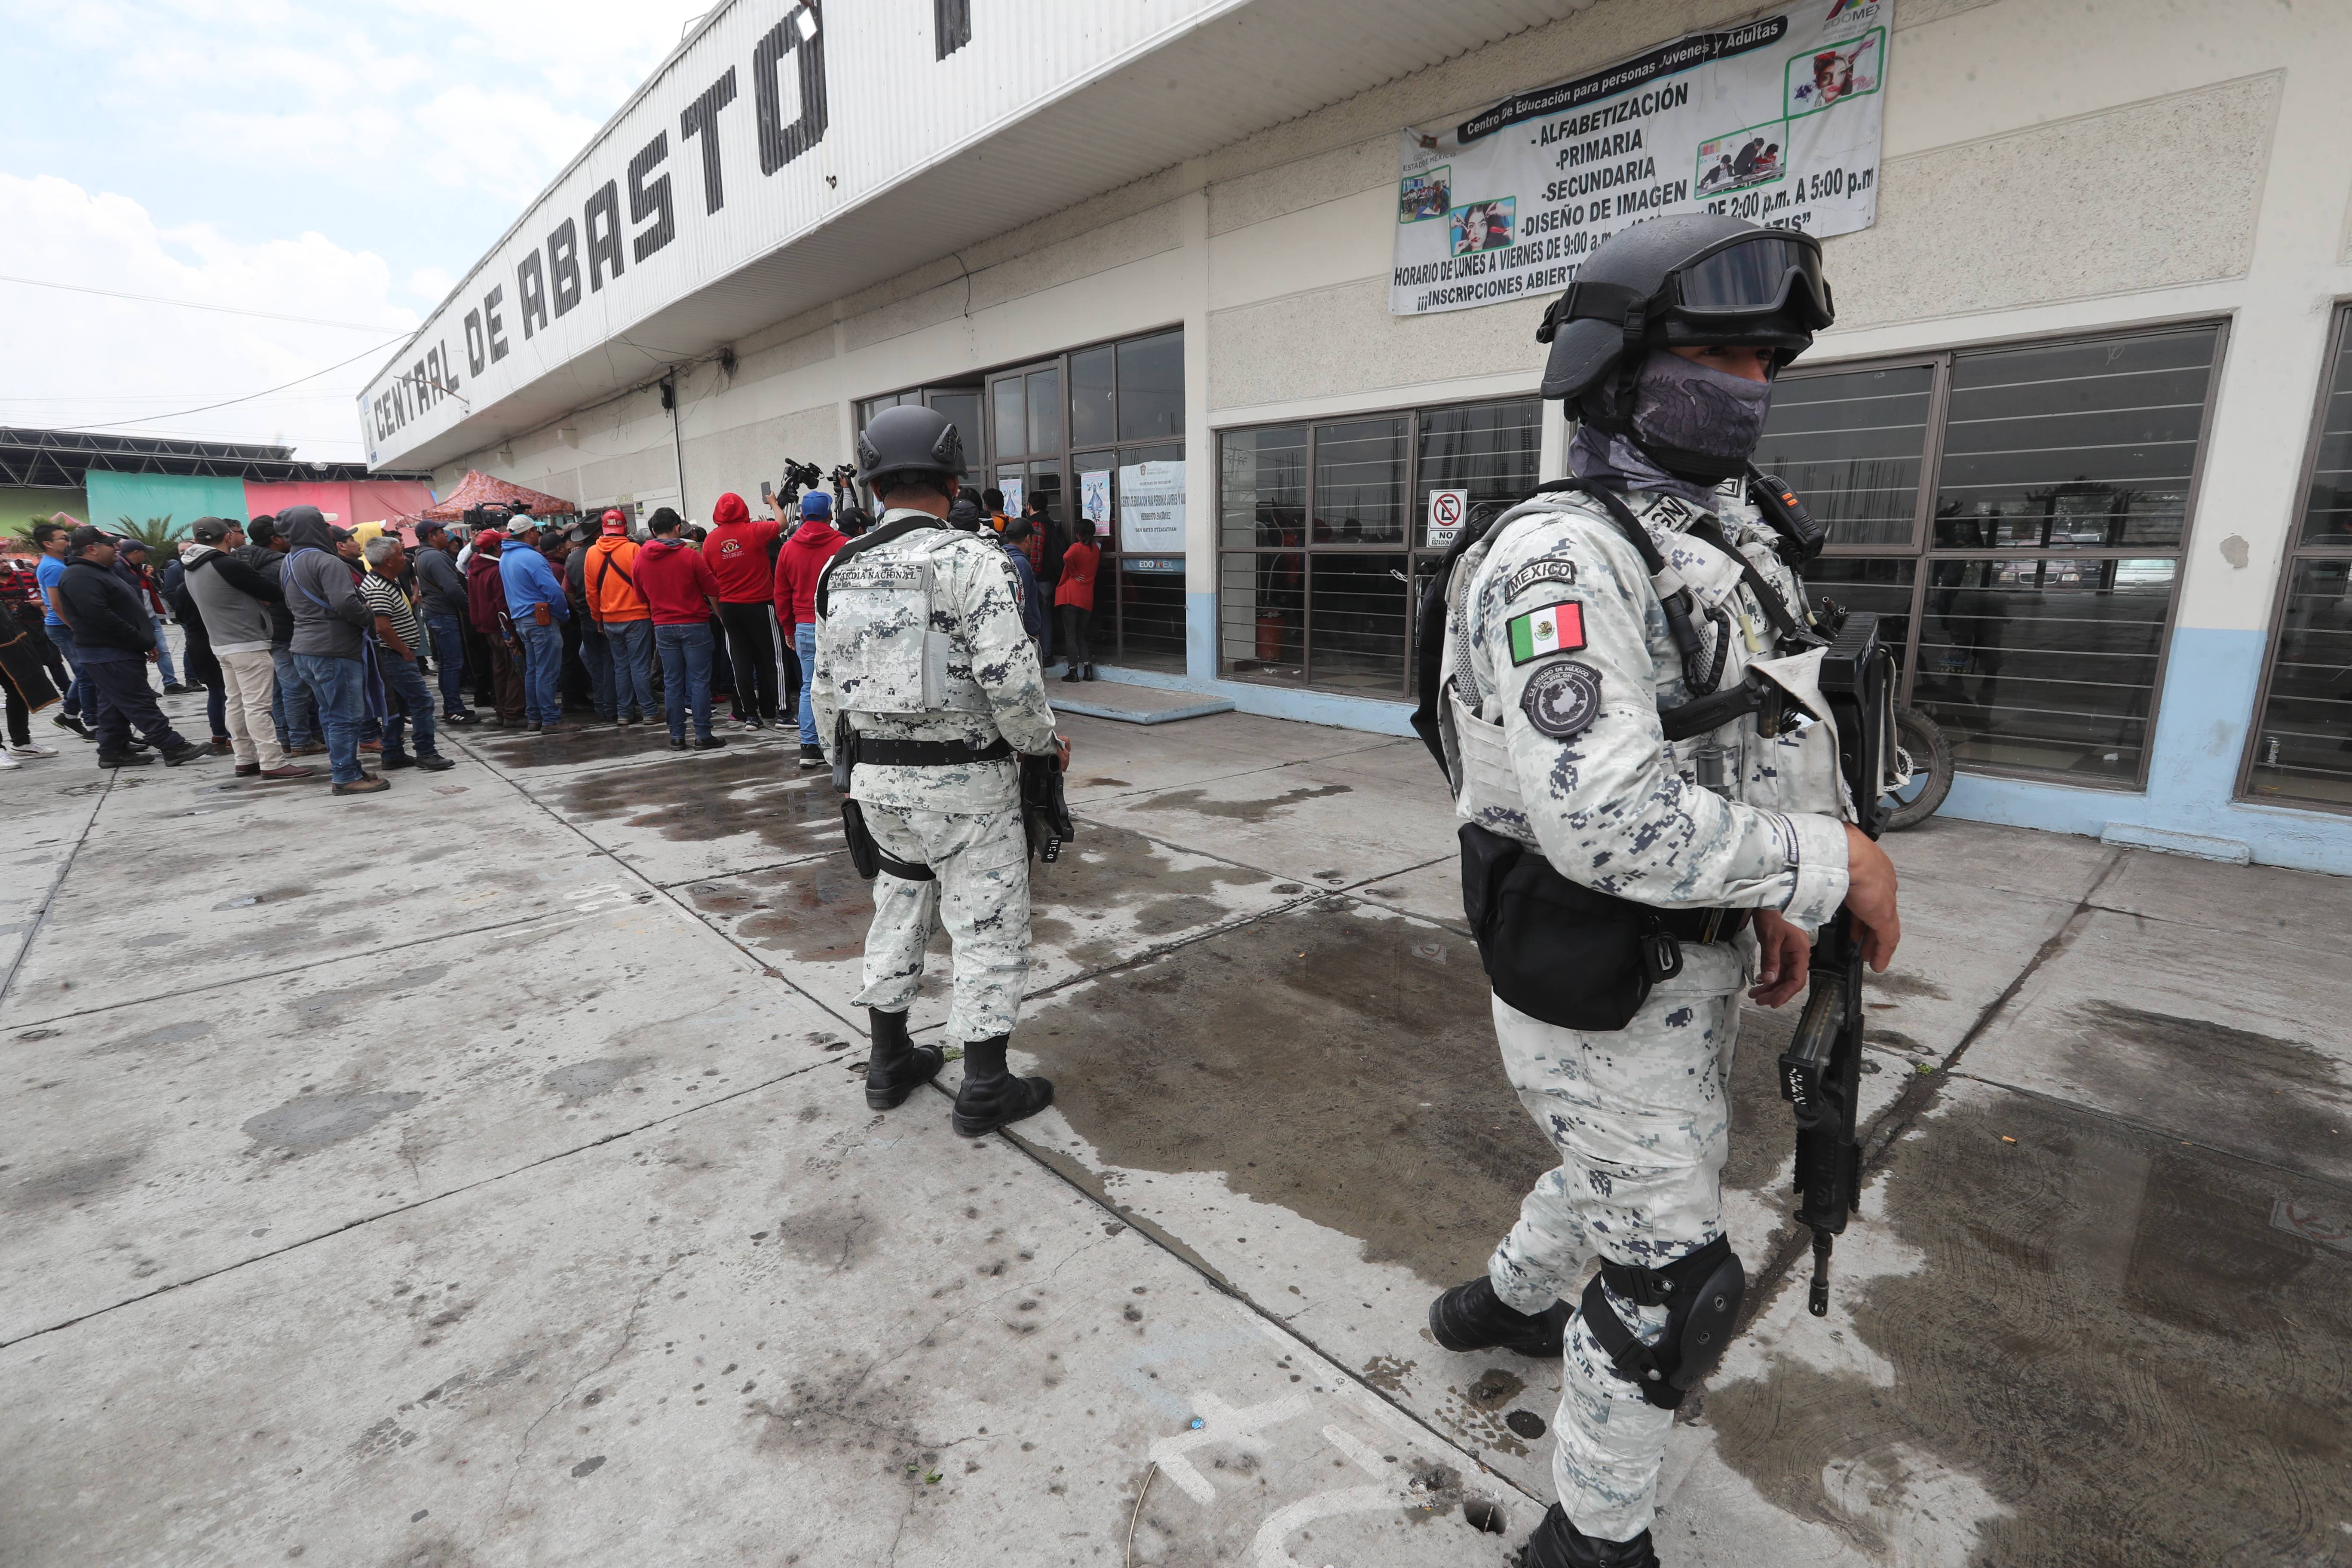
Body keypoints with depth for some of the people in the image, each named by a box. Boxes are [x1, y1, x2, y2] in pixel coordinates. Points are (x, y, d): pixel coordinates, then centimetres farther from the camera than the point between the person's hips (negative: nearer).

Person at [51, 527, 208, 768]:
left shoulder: (99, 572, 19)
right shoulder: (80, 577, -15)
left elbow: (126, 610, 22)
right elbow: (101, 617, -24)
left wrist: (147, 643, 13)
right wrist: (144, 643, -20)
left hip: (120, 652, 11)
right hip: (110, 655, -11)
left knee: (115, 706, 13)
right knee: (141, 703, -10)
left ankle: (113, 751, 18)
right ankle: (174, 748, -12)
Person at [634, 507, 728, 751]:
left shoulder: (640, 559, 3)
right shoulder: (690, 555, -10)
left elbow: (642, 596, 14)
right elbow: (712, 590, -6)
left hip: (663, 627, 4)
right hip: (694, 625, -4)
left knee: (672, 683, 9)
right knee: (700, 680, 0)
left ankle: (676, 737, 10)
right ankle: (703, 735, -1)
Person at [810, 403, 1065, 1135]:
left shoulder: (840, 571, 6)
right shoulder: (969, 558, -14)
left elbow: (826, 688, 12)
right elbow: (1010, 675, -22)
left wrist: (845, 769, 24)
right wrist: (1045, 742, -5)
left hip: (878, 779, 7)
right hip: (965, 782, -6)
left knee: (899, 911, 22)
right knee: (990, 929, 7)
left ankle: (890, 1064, 35)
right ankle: (984, 1092, 18)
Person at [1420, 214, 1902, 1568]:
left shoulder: (1718, 546, 9)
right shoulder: (1561, 559, -24)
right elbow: (1608, 822, -34)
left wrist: (1766, 893, 9)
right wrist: (1830, 857, -21)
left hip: (1693, 954, 10)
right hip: (1598, 981, -10)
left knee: (1656, 1179, 30)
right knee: (1674, 1278, 6)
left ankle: (1503, 1303, 58)